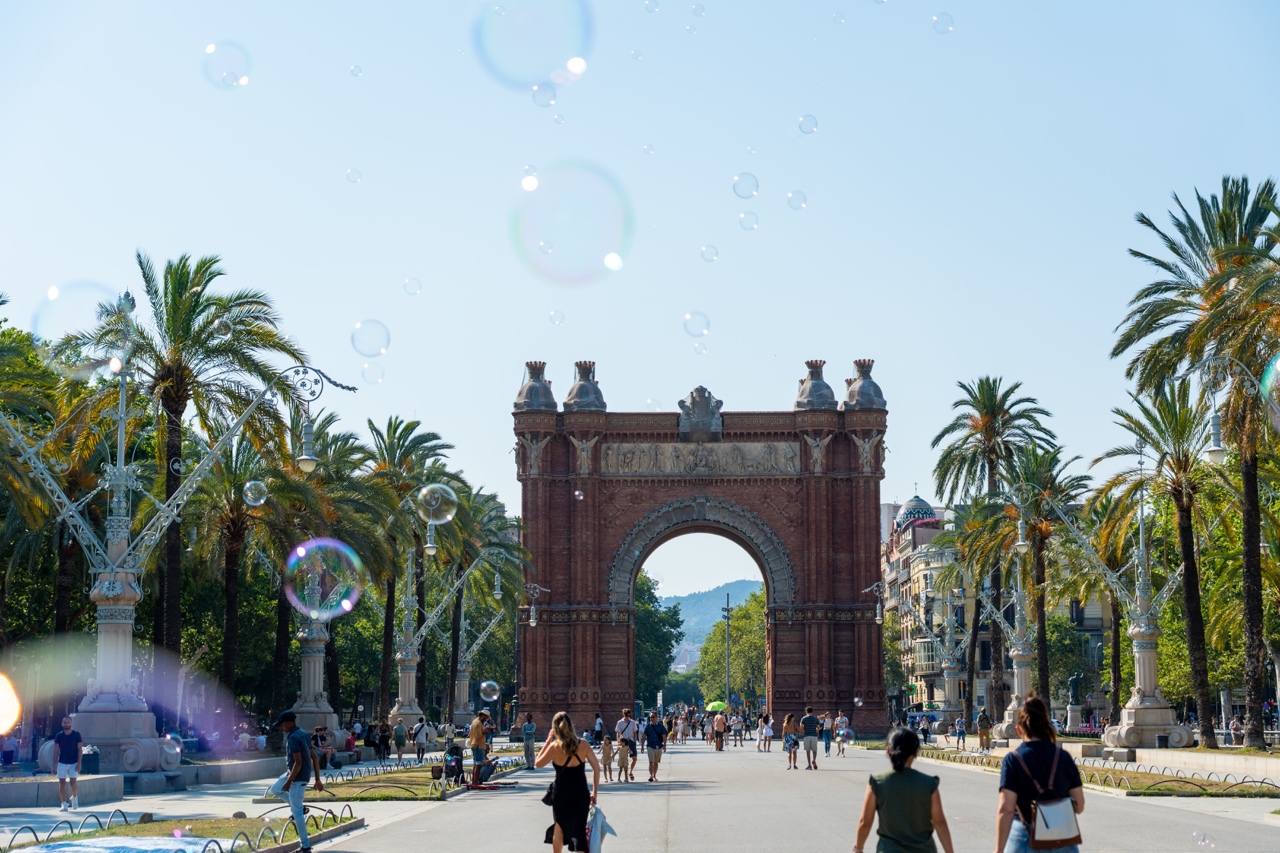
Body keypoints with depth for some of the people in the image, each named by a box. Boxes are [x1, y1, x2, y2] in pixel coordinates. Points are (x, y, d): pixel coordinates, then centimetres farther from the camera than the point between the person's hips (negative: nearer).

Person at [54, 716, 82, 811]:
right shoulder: (59, 736, 4)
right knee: (61, 783, -2)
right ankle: (64, 804, 3)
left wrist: (79, 763, -10)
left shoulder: (76, 735, -2)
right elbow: (56, 750, 6)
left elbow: (80, 749, -2)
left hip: (73, 763, -2)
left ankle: (74, 798, 19)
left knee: (72, 782, -10)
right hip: (62, 763, 2)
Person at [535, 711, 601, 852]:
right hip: (581, 794, 1)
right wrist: (594, 792, 5)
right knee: (579, 831, 0)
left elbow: (538, 763, 4)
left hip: (561, 795, -1)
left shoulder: (554, 747, -11)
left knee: (560, 825, 25)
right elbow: (596, 768, -2)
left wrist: (548, 741, 4)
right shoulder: (583, 744, -4)